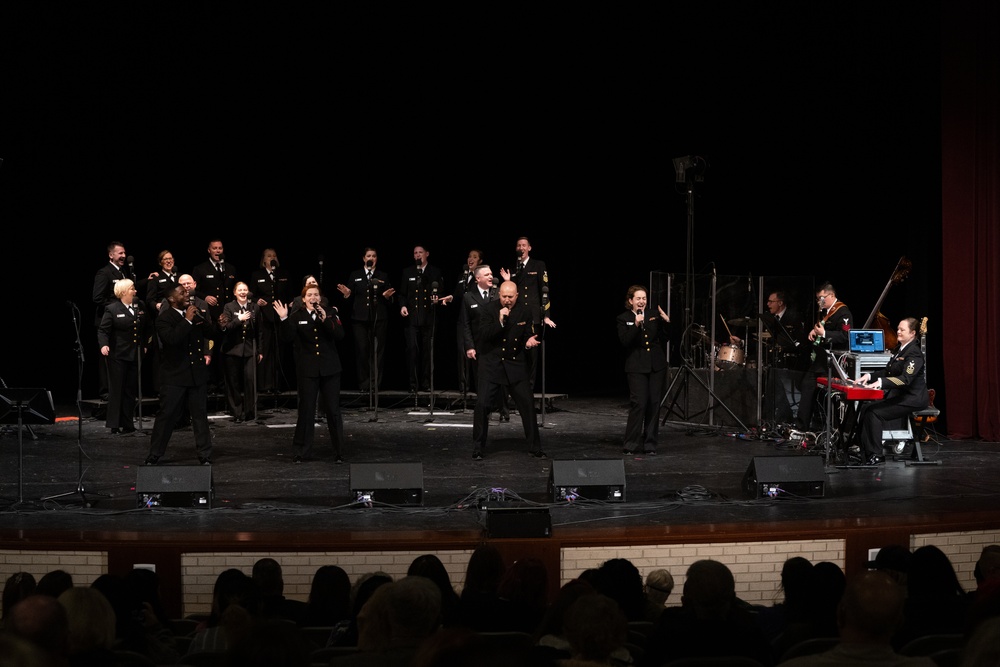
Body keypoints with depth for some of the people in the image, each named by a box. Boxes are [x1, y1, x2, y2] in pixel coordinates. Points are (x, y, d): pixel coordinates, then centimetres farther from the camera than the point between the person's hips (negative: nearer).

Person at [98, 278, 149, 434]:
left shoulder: (140, 306, 9)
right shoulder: (112, 309, -6)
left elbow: (146, 328, 16)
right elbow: (103, 330, -9)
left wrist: (145, 345, 9)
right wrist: (103, 345, -24)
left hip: (135, 355, 5)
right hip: (117, 355, -5)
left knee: (131, 390, 7)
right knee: (116, 389, -1)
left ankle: (127, 424, 14)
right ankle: (114, 424, 4)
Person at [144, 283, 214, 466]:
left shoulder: (195, 314, 8)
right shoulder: (164, 318, -8)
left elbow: (209, 334, 16)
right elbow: (171, 338, -26)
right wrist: (187, 320, -23)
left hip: (197, 374, 4)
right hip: (174, 375, -4)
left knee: (200, 415, 6)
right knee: (166, 415, -1)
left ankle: (205, 456, 11)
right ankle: (154, 455, 8)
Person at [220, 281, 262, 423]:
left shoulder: (255, 307, 7)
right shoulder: (229, 307, 0)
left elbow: (258, 331, 10)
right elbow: (225, 327, -10)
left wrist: (260, 350, 9)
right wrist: (239, 319, -22)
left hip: (250, 350, 1)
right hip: (232, 350, -1)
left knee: (250, 380, -10)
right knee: (234, 383, 2)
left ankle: (250, 412, 0)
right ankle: (237, 413, 12)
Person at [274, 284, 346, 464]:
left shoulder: (330, 313, 5)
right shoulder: (296, 317, 2)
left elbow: (340, 335, -7)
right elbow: (288, 337, -11)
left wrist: (325, 320, -18)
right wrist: (284, 320, -25)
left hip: (329, 368, 1)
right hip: (307, 370, -1)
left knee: (334, 409, 3)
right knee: (306, 410, 2)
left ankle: (338, 451, 11)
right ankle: (301, 451, 10)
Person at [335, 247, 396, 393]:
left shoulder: (383, 276, 14)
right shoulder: (355, 275, 13)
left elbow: (389, 299, 10)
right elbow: (350, 296, 8)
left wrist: (387, 296, -12)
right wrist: (346, 294, -13)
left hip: (379, 318, 0)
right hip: (360, 318, 0)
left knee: (378, 350, -3)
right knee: (361, 349, -5)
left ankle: (376, 383, 1)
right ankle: (364, 384, 1)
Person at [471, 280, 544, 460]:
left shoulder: (525, 311, 1)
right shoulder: (488, 310, -8)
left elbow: (529, 335, 8)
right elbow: (484, 335, -17)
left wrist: (529, 341, -15)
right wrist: (500, 321, -27)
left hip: (516, 364, 3)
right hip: (491, 363, -3)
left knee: (528, 403, 2)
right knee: (482, 404, -10)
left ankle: (535, 448, 14)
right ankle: (478, 449, 2)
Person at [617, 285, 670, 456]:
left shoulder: (654, 315, 10)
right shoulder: (624, 319, 1)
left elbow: (664, 339, 12)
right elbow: (624, 342, -12)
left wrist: (666, 322, -4)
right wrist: (636, 325, -21)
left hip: (656, 366, 4)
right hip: (636, 368, -4)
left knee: (654, 404, 4)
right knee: (638, 403, -11)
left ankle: (650, 444, 11)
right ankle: (631, 445, -4)